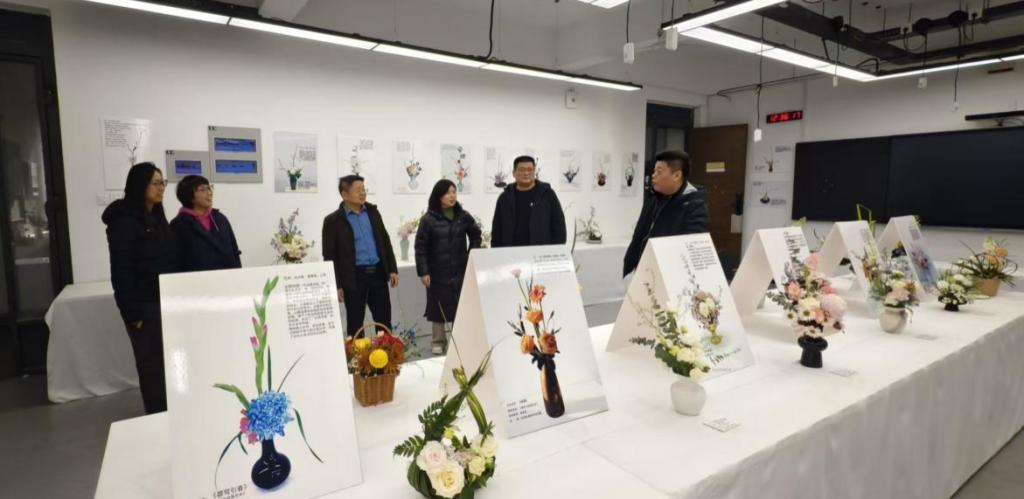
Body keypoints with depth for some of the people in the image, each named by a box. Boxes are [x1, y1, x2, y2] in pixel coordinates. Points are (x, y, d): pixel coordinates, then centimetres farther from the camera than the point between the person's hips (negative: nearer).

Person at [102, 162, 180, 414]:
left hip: (166, 301, 7)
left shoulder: (157, 216, 13)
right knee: (152, 364, 2)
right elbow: (121, 271, -14)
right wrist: (132, 312, -16)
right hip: (144, 305, -7)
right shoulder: (124, 221, -10)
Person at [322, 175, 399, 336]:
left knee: (384, 320, 10)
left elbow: (385, 241, 14)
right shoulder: (333, 220, -5)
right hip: (354, 277, -4)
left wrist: (392, 269, 7)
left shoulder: (372, 211, 9)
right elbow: (330, 256, -5)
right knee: (355, 323, 6)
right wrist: (336, 285, -10)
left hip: (378, 273, 4)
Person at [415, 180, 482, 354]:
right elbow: (420, 247, -8)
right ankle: (438, 342, 23)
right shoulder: (428, 219, -8)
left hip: (460, 271, 3)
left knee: (462, 305, 8)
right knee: (438, 307, 7)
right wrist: (423, 271, -12)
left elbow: (475, 235, 16)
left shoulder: (463, 216, 2)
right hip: (438, 272, -3)